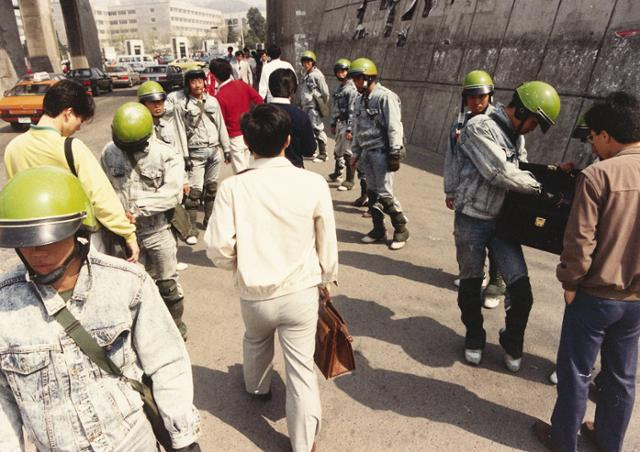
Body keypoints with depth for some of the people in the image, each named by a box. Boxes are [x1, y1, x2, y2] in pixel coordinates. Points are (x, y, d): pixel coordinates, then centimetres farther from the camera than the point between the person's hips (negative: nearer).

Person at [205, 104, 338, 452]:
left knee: (256, 341, 32)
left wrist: (240, 265, 7)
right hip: (301, 291, -1)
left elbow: (218, 249, -15)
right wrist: (327, 279, 15)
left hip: (254, 294, 2)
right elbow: (327, 242, -3)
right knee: (301, 368, 12)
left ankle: (257, 387, 61)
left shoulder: (233, 187, -16)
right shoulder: (313, 183, -14)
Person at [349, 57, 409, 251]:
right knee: (372, 191, 10)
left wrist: (395, 153, -18)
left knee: (385, 193, -8)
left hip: (382, 152, -8)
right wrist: (355, 153, 19)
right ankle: (378, 229, 22)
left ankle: (401, 230, 9)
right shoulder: (360, 100, 15)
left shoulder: (385, 97, -11)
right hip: (367, 152, 8)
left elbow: (394, 127, -15)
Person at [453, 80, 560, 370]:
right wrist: (540, 186, -10)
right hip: (473, 221, -5)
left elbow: (522, 170, 18)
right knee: (470, 285, 11)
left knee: (521, 291, -2)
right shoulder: (479, 128, -13)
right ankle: (475, 337, 36)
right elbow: (499, 172, -20)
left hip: (503, 221, 6)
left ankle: (512, 343, 25)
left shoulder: (516, 137, 12)